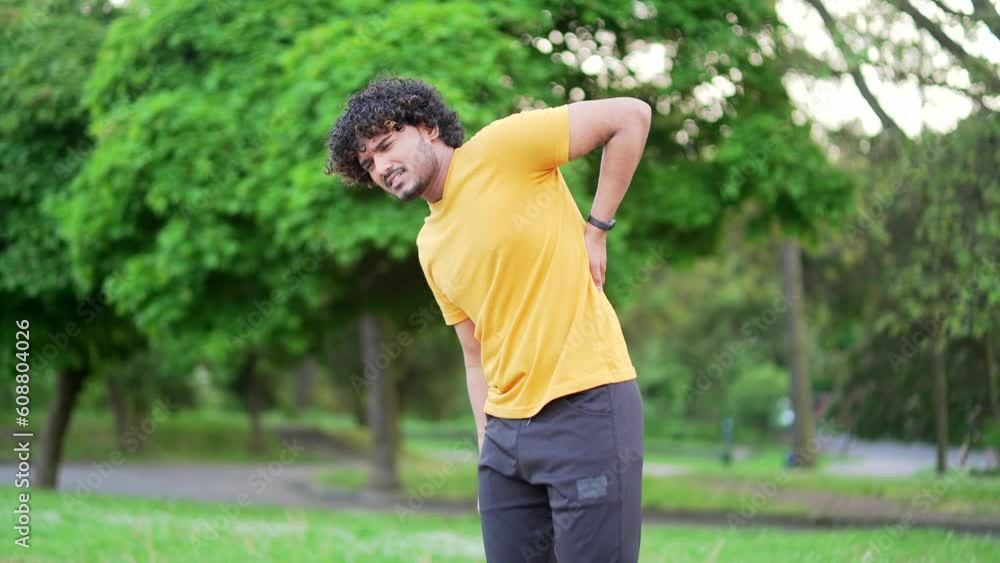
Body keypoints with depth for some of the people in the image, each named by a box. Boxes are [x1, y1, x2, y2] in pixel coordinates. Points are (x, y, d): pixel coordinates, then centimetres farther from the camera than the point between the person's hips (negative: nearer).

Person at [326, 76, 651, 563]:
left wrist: (595, 229, -7)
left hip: (588, 404, -7)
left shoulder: (500, 147, -5)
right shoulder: (431, 249, 15)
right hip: (508, 428, 7)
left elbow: (631, 115, -6)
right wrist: (487, 446, 11)